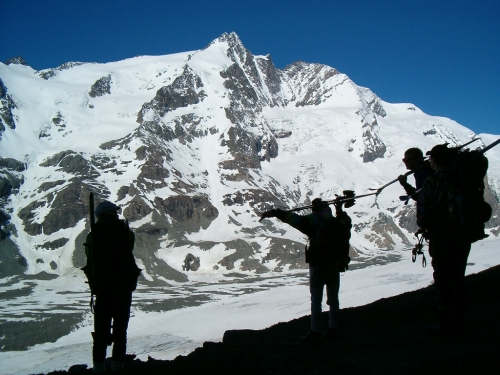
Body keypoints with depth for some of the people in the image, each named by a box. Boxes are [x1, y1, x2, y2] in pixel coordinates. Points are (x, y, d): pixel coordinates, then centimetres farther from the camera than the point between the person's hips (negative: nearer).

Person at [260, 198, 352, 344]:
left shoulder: (317, 221, -12)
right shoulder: (341, 224, 6)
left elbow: (297, 220, -26)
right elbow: (346, 221, 32)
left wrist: (275, 213, -30)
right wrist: (340, 211, 46)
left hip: (319, 266, -6)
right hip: (336, 266, 6)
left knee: (316, 300, -2)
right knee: (333, 299, 14)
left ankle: (315, 334, -1)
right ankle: (332, 330, 19)